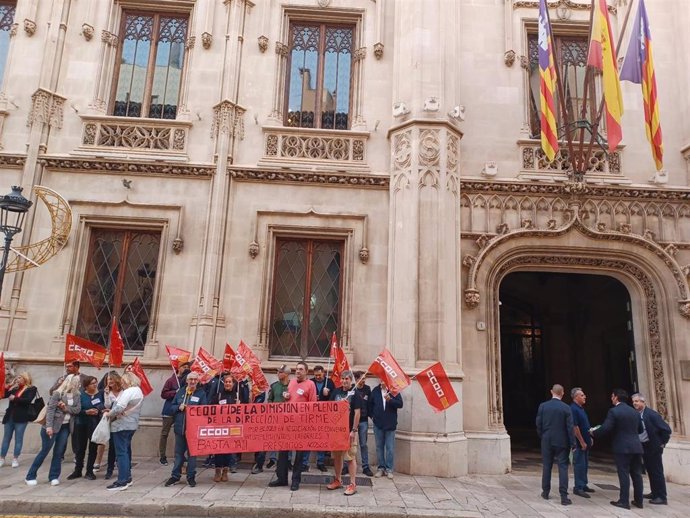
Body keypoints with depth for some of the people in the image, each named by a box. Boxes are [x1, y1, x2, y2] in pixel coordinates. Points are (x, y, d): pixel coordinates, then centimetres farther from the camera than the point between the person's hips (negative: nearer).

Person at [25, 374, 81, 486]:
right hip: (54, 426, -5)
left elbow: (78, 409, -2)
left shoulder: (77, 395, 4)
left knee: (59, 452, 7)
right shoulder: (57, 393, -13)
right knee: (44, 451, 2)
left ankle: (54, 476, 15)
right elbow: (50, 409, -17)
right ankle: (30, 476, 15)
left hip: (65, 426, 5)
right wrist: (49, 426, -23)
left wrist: (66, 408, -17)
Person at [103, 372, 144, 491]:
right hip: (132, 424, 10)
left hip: (121, 425, -10)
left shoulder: (129, 391, -17)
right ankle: (127, 478, 23)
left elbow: (119, 407, -25)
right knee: (126, 451, 16)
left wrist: (109, 414, -8)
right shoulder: (139, 392, 14)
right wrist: (112, 411, 9)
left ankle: (122, 482, -5)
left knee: (121, 452, -6)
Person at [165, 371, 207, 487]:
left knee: (192, 452, 5)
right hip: (180, 427, 3)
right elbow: (172, 406, 13)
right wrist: (179, 407, -7)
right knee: (178, 452, 12)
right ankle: (175, 475, 24)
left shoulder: (201, 393, -1)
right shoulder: (180, 392, 9)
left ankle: (191, 477, 16)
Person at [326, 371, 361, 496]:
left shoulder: (355, 393, -7)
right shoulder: (336, 392, 7)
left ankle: (353, 484, 6)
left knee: (350, 457, -2)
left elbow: (357, 413, -10)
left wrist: (354, 430, -13)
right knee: (337, 456, 14)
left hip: (349, 430, -5)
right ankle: (338, 480, 28)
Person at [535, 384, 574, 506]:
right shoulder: (566, 408, -8)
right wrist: (572, 443, -3)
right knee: (563, 467, 1)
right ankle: (564, 496, -1)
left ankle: (545, 492, 22)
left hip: (547, 441, 2)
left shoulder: (543, 406, -3)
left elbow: (538, 424, 0)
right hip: (561, 442, -2)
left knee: (546, 466, 13)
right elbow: (570, 427, -10)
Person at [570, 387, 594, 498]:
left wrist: (589, 438, 16)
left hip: (585, 441, 9)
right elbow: (575, 427, -21)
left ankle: (584, 485, 25)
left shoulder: (581, 408, 12)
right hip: (579, 442, -9)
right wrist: (582, 442, -19)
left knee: (585, 464, 15)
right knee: (579, 464, -4)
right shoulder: (573, 409, -18)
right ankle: (578, 488, 3)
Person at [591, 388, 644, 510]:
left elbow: (605, 428, -16)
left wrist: (594, 432, 1)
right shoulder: (634, 411, 11)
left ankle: (624, 501, 1)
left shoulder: (614, 411, -11)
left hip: (622, 447, -6)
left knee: (624, 474, -2)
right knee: (636, 474, 12)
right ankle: (638, 500, 19)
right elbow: (640, 430, 20)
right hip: (636, 446, 7)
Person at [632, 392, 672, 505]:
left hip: (653, 447, -7)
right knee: (650, 471, 16)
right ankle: (654, 493, 27)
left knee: (657, 472, -3)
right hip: (643, 447, 7)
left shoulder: (652, 414, -17)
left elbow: (666, 429, -16)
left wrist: (662, 443, -10)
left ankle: (662, 497, 3)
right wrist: (638, 444, 9)